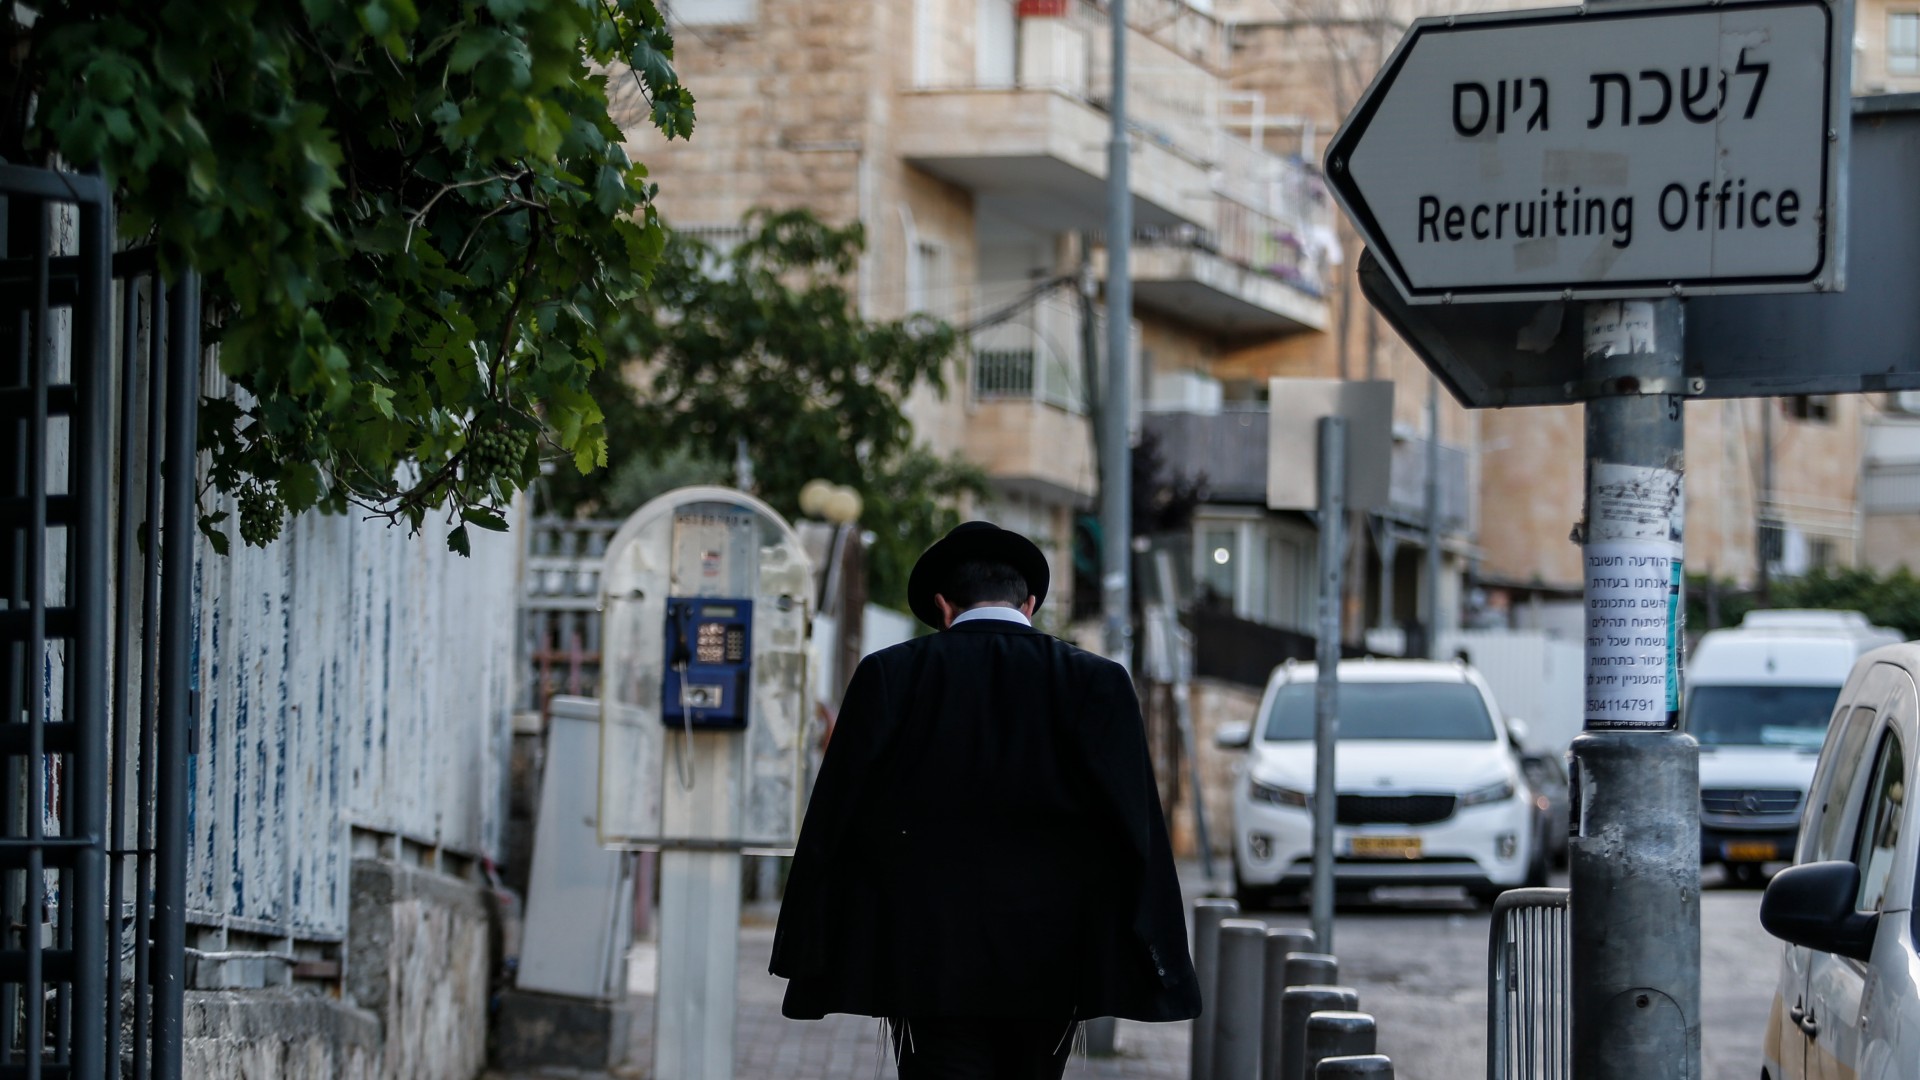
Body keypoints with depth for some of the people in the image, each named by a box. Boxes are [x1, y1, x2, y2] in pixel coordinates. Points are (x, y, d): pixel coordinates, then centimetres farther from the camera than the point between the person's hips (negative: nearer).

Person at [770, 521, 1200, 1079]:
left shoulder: (888, 675, 0)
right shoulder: (1098, 683, 1)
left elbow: (836, 820, 0)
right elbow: (1135, 829, -3)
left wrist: (814, 959, 5)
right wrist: (1154, 965, 1)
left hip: (928, 964, -2)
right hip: (1048, 970, 2)